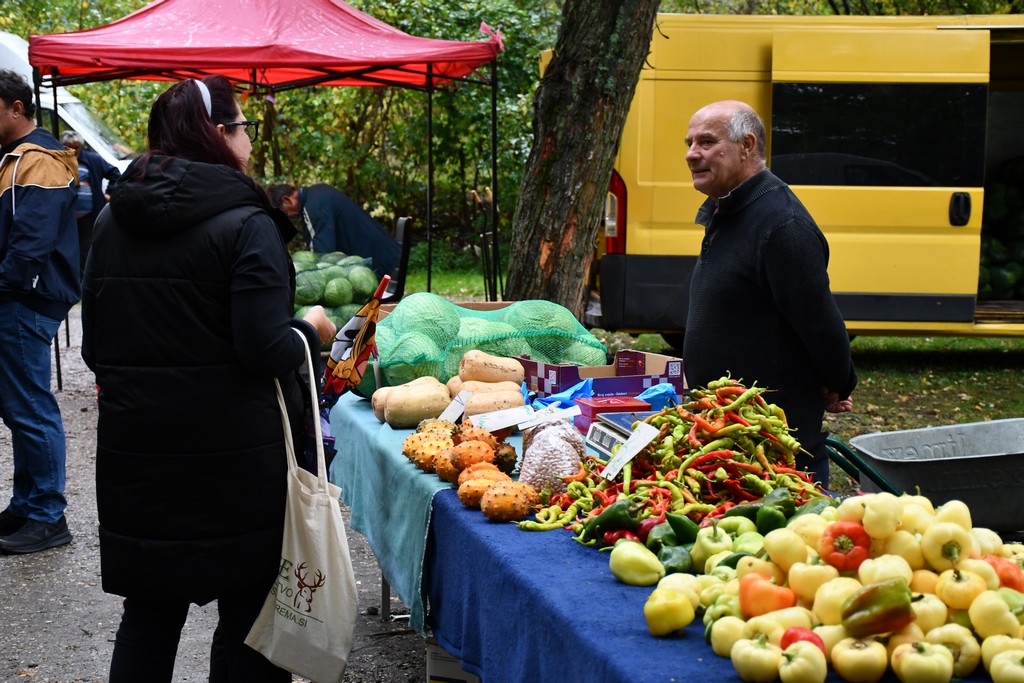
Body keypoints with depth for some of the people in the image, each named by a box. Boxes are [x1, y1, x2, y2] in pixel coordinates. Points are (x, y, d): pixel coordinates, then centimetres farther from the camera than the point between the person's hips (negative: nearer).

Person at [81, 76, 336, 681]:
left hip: (134, 448, 6)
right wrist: (311, 330, 1)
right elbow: (266, 352, -18)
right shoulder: (245, 224, -13)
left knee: (150, 608, 15)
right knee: (248, 608, 7)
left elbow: (95, 349, 12)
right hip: (235, 457, -6)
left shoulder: (113, 222, 7)